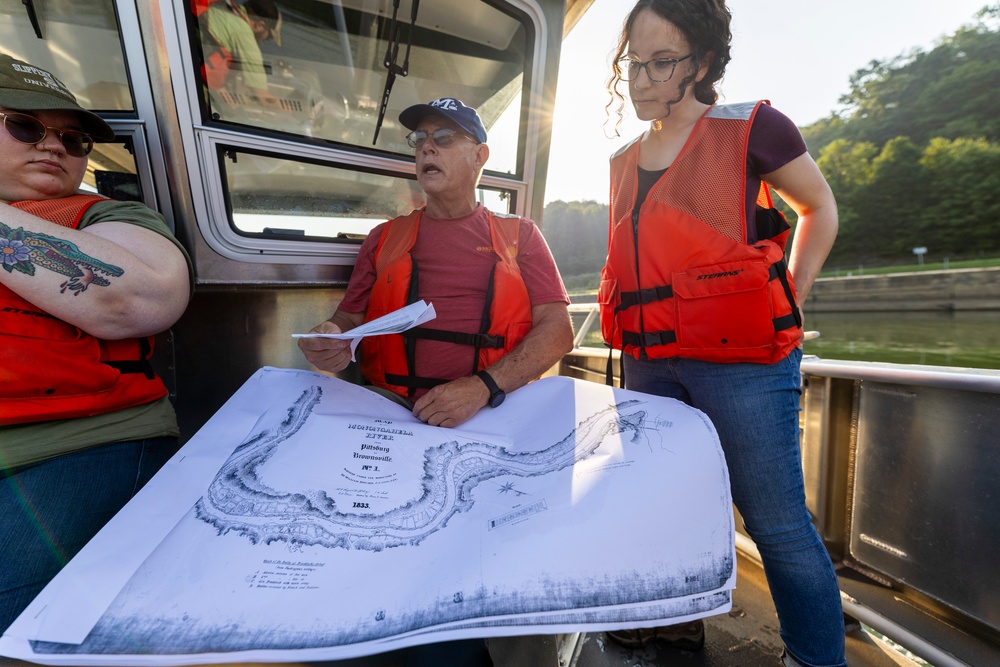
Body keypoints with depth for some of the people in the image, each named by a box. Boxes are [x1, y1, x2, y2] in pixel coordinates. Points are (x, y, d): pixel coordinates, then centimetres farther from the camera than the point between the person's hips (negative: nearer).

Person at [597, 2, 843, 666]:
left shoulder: (750, 127, 0)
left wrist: (787, 302, 0)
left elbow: (820, 208, 9)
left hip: (741, 361, -5)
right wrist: (634, 333, 14)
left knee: (777, 524, 4)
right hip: (649, 365, 6)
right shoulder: (625, 162, 15)